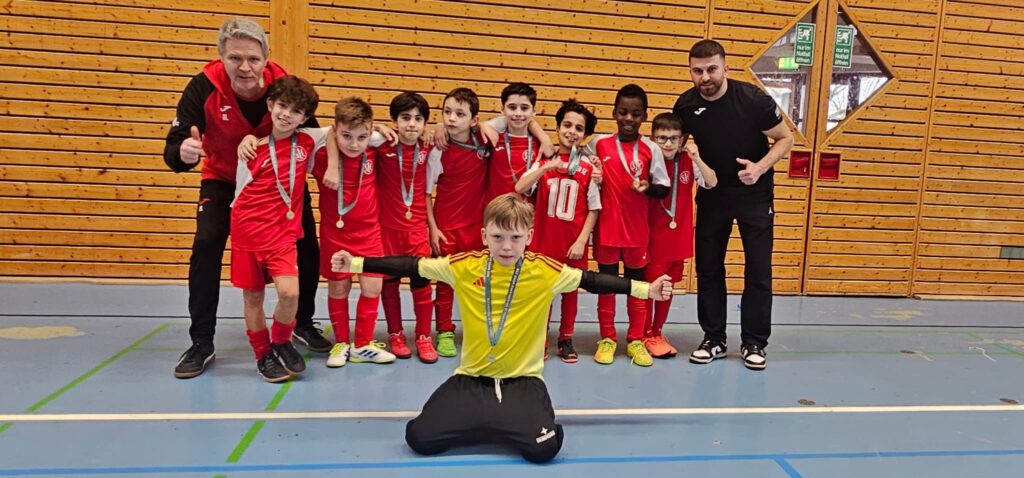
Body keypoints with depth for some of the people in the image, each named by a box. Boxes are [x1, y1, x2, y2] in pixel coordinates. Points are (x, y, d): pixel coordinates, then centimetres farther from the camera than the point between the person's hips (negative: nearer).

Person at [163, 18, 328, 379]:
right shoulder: (204, 86, -28)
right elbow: (174, 149, -30)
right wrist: (183, 152, -53)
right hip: (223, 178, -1)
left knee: (306, 246, -1)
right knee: (206, 245, -17)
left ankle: (303, 323, 22)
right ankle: (201, 343, -3)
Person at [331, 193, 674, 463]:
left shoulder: (546, 272, -7)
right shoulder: (463, 266, -5)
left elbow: (593, 281, -1)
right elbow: (411, 267, 2)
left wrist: (646, 289, -5)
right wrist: (357, 263, 0)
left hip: (523, 379, -1)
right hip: (471, 378, 1)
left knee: (544, 447, -24)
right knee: (420, 438, -14)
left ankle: (482, 421, 9)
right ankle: (504, 421, 10)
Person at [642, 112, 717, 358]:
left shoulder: (688, 161, -2)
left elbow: (711, 183, -11)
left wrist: (698, 160, -25)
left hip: (679, 236, 4)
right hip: (653, 236, -4)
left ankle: (657, 332, 28)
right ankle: (646, 335, 19)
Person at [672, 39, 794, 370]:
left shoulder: (753, 99, -19)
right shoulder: (685, 105, -11)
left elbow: (785, 138, -7)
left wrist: (760, 167, -25)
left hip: (755, 194, -2)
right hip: (712, 193, 3)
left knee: (758, 269, 1)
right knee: (708, 268, 5)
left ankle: (754, 343, 14)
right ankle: (714, 340, 18)